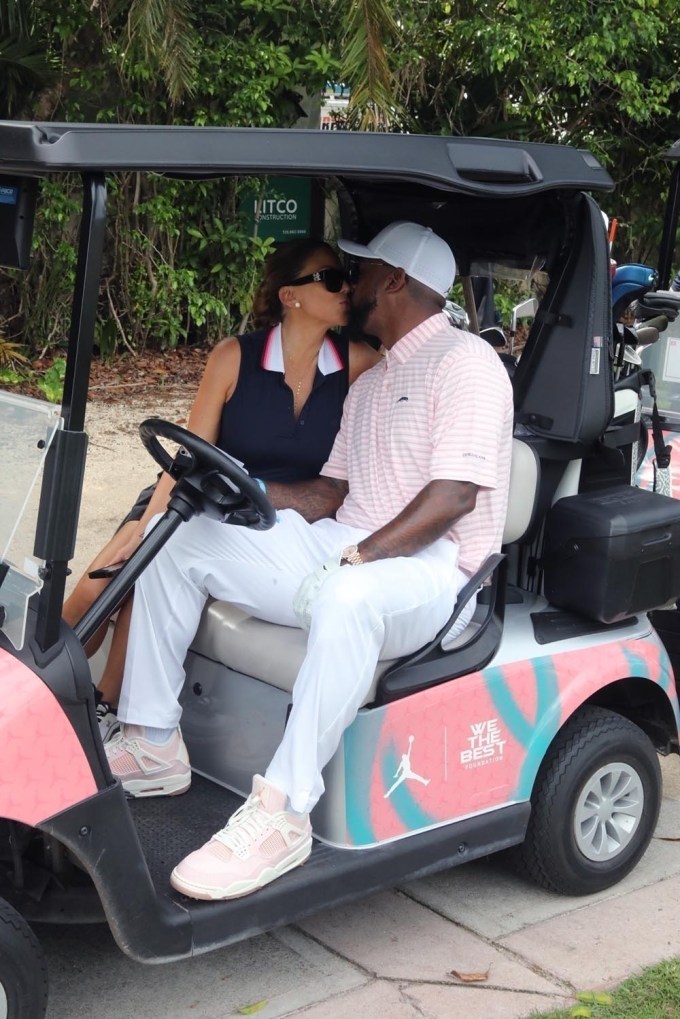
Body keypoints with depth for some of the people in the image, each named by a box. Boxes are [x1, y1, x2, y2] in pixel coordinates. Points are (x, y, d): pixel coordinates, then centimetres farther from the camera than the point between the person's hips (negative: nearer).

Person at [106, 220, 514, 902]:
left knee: (347, 599, -43)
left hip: (425, 569, -9)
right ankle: (152, 745, -1)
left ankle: (283, 815, -37)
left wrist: (356, 558, -24)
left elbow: (454, 494, -19)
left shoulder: (466, 362, -6)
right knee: (182, 537, 0)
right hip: (342, 550, 9)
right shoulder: (370, 382, 24)